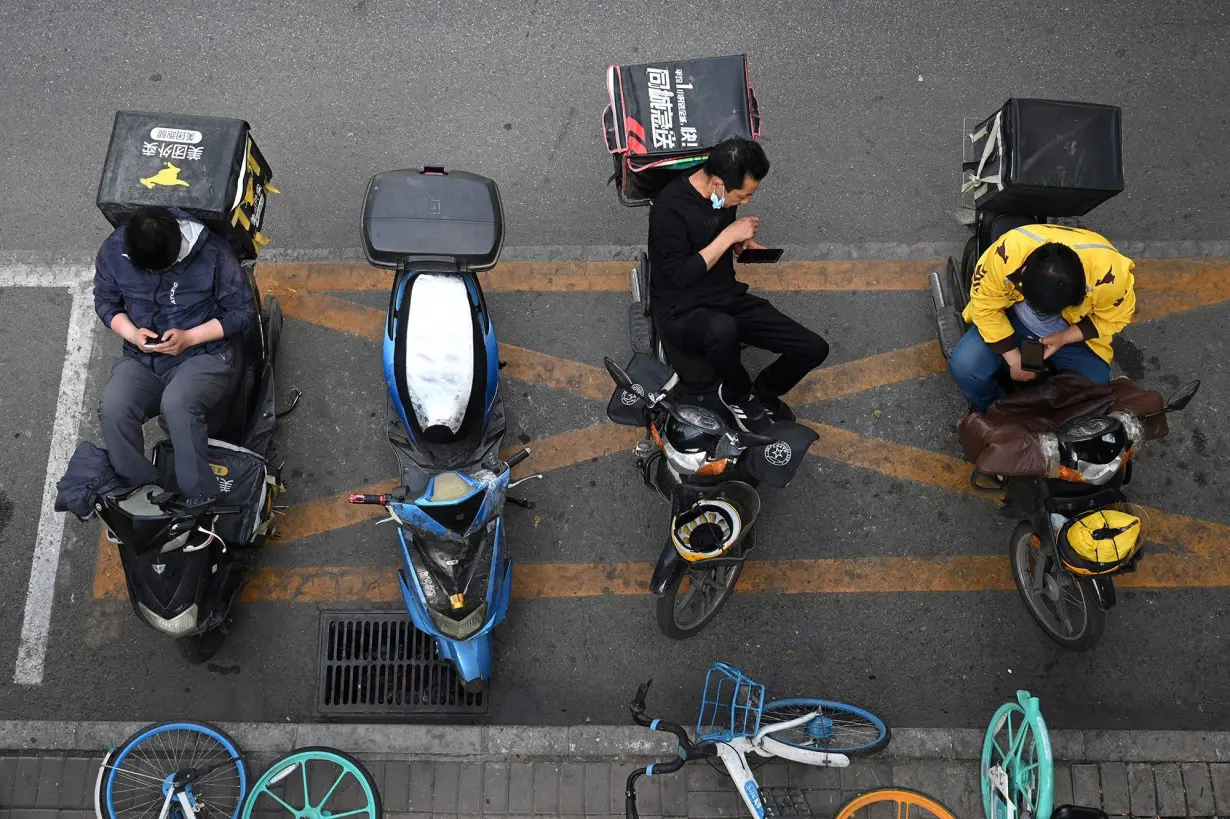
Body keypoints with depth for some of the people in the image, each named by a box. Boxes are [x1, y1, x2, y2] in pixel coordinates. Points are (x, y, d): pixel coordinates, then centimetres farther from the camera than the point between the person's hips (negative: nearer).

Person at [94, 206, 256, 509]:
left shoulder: (212, 252, -16)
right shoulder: (113, 251, -6)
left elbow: (243, 310, -7)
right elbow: (106, 303, 10)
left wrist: (189, 337, -18)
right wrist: (132, 334, -11)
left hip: (203, 355, -3)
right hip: (141, 359, 4)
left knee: (177, 404, -36)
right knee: (113, 408, -27)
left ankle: (199, 502, -23)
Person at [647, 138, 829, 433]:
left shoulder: (726, 194, 2)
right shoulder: (670, 207, -21)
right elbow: (681, 276, -23)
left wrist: (746, 243, 1)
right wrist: (729, 236, -21)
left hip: (728, 297, 7)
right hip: (682, 311, -6)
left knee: (814, 348, -10)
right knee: (721, 329, -43)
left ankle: (762, 392, 19)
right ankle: (739, 396, -10)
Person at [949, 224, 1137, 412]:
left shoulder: (1108, 270, -34)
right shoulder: (1006, 253, -37)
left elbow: (1115, 317, -13)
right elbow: (986, 306, -20)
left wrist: (1064, 338, -24)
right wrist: (1014, 359, -21)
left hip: (1075, 332, 0)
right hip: (1013, 320, 0)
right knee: (963, 366, -23)